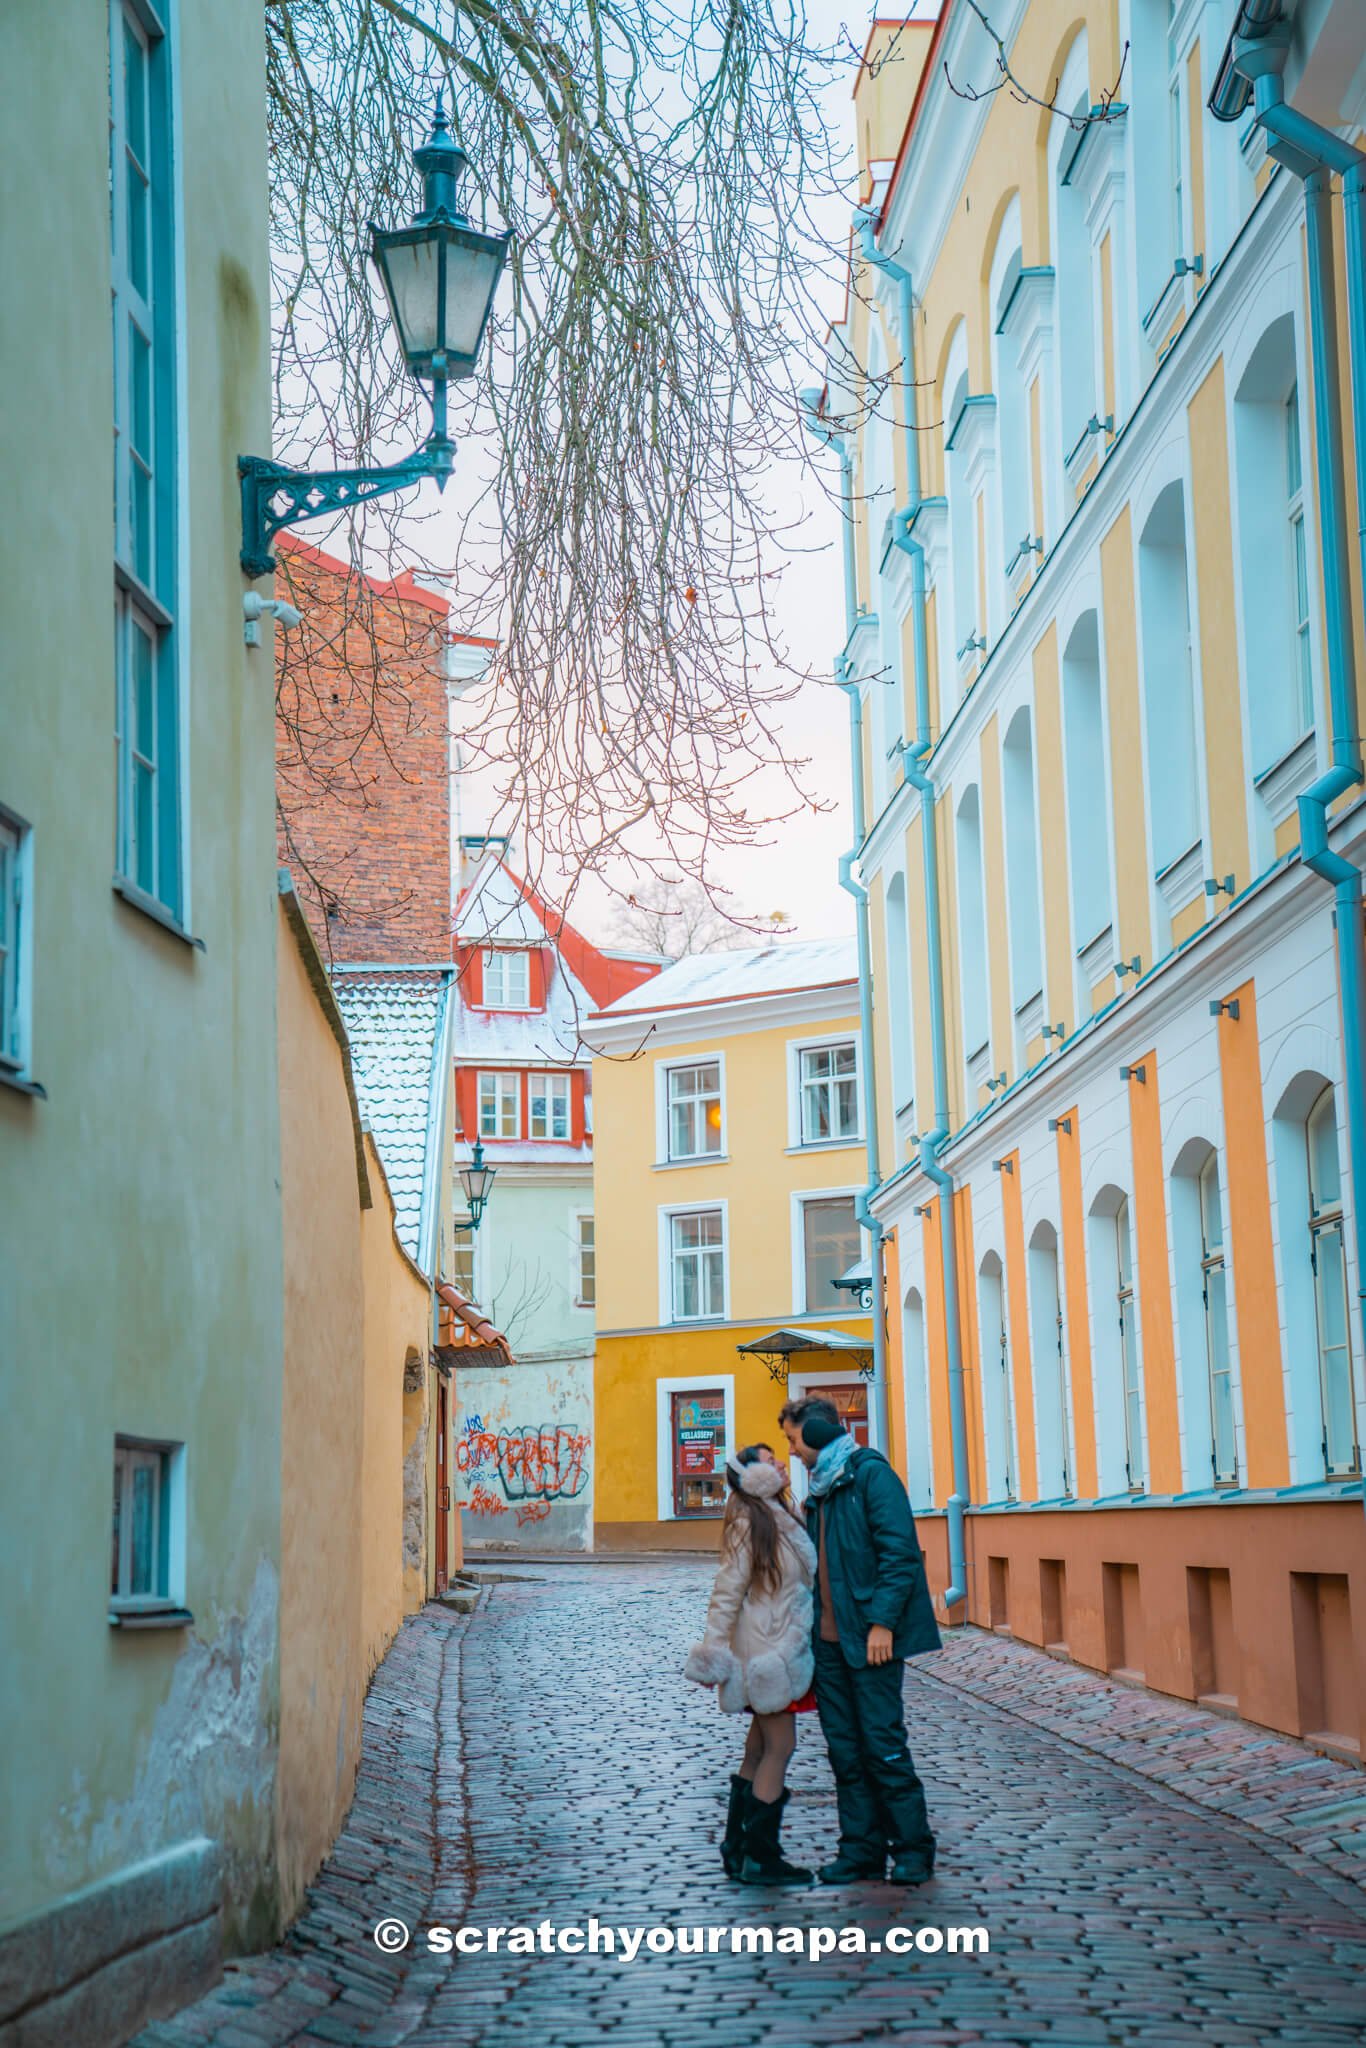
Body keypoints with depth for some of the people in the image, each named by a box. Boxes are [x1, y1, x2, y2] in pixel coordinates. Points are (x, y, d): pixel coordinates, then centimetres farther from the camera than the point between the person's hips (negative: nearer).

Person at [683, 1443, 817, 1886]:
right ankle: (760, 1857, -2)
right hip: (766, 1653, -8)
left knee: (759, 1750, 11)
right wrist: (714, 1653, -15)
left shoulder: (786, 1516, 11)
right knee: (779, 1748, -6)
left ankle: (738, 1848, 18)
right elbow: (727, 1592, -14)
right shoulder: (748, 1523, -13)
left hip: (788, 1650, 8)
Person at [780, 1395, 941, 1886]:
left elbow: (900, 1552, -15)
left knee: (883, 1744, -4)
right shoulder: (820, 1487, 18)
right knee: (845, 1748, 9)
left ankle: (913, 1849, 6)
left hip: (870, 1638, -8)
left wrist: (882, 1621, -20)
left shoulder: (871, 1474, -9)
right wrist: (812, 1625, 14)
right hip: (828, 1639, 8)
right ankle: (862, 1850, 15)